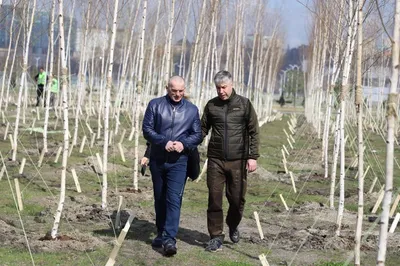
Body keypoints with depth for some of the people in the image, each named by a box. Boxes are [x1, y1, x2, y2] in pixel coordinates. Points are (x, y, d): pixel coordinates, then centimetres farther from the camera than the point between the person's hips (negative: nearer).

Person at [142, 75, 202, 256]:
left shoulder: (192, 110, 4)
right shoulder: (155, 105, 0)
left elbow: (197, 135, 5)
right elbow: (147, 129, -4)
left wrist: (184, 143, -15)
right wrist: (164, 142, -18)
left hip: (178, 162, -1)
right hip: (157, 160, 1)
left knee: (174, 199, -12)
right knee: (159, 198, 13)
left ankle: (169, 238, -17)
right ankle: (161, 233, 27)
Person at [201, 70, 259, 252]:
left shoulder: (244, 104, 1)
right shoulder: (211, 105, 6)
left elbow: (253, 132, 0)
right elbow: (203, 130, 11)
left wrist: (253, 156, -7)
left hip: (238, 161, -1)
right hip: (215, 160, 1)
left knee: (237, 199, 6)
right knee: (214, 199, -1)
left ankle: (233, 226, 33)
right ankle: (216, 236, 8)